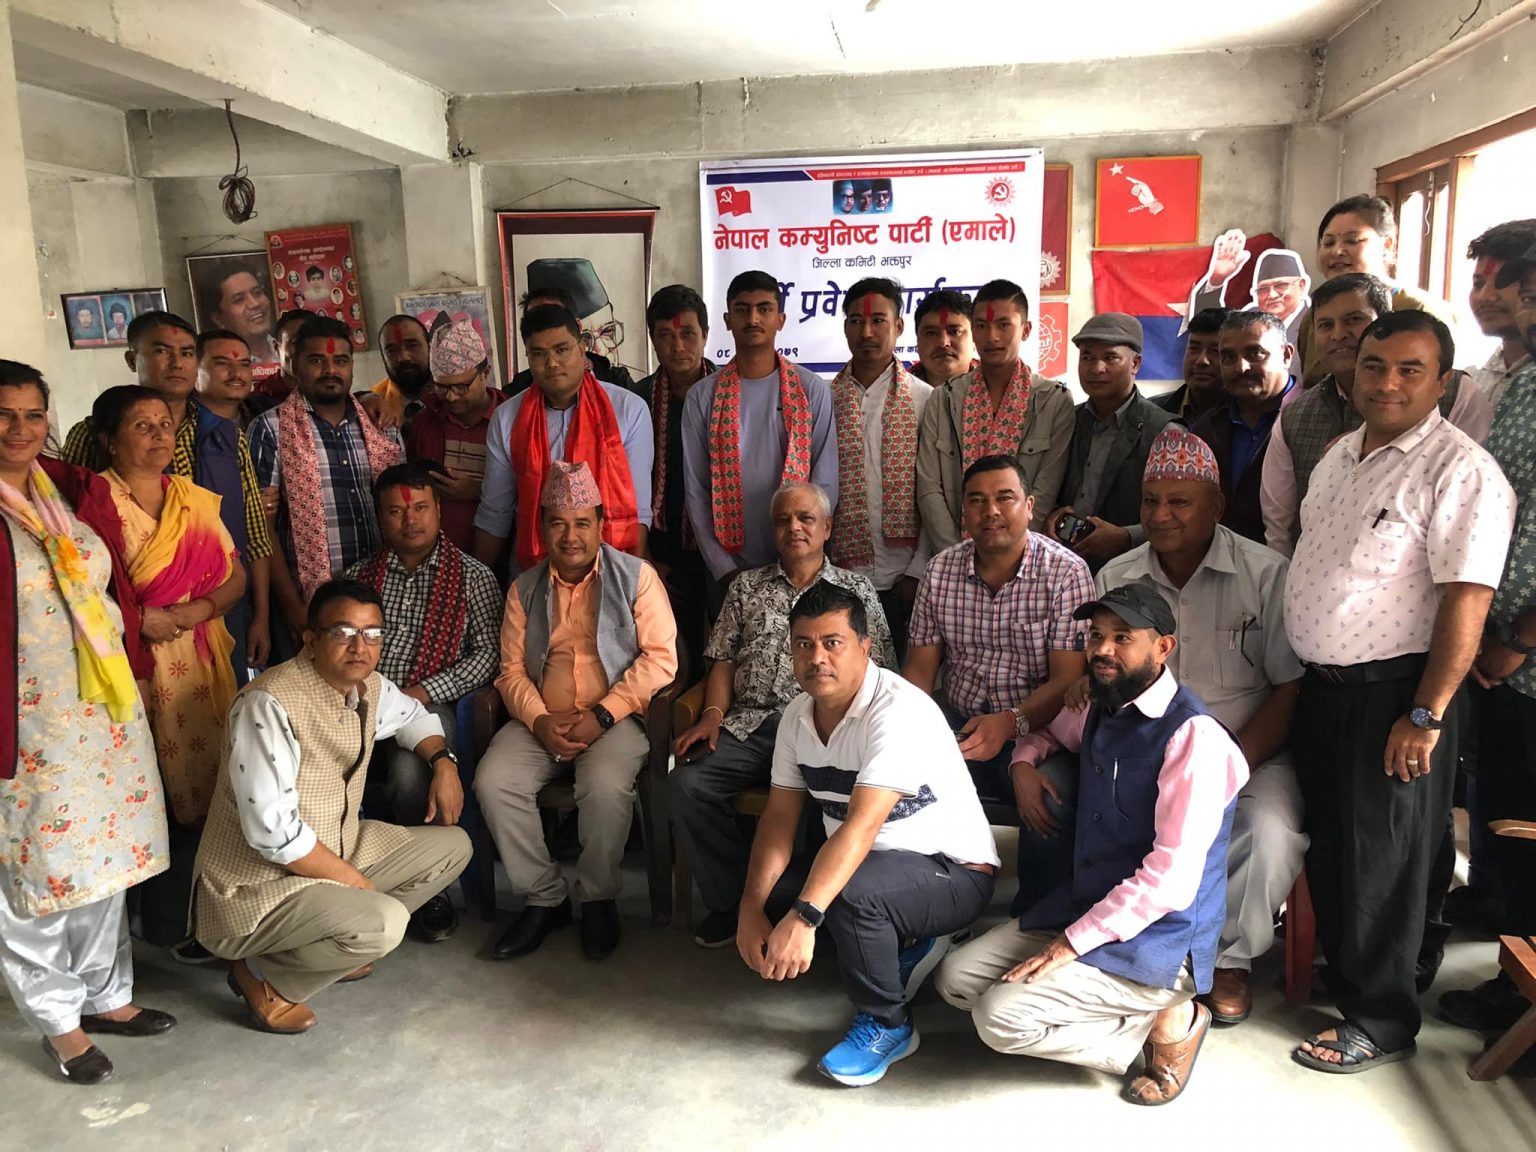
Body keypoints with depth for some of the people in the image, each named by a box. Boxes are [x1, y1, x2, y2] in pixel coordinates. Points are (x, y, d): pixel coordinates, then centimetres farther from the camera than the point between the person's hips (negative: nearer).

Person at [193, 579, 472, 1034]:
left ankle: (339, 944, 11)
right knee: (384, 922, -30)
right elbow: (273, 831, -29)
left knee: (453, 846, 6)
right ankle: (264, 975, -3)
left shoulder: (369, 687, -1)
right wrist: (356, 882, -20)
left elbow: (413, 715, 24)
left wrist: (443, 760, 6)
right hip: (256, 885, -9)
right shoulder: (270, 703, -26)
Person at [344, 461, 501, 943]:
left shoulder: (472, 576, 8)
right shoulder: (359, 576, 19)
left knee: (410, 771, -34)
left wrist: (422, 693, -11)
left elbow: (488, 653, -1)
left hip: (430, 706, -3)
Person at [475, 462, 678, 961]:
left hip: (615, 718, -4)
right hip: (541, 720, 4)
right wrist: (539, 720, -11)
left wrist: (601, 716, -15)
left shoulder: (636, 576, 1)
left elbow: (660, 657, -8)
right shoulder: (524, 588, 13)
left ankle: (598, 899, -6)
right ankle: (546, 897, -3)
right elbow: (512, 670, 8)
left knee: (606, 786, -32)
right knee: (494, 780, -21)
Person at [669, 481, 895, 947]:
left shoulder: (856, 590, 14)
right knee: (687, 783, -23)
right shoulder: (746, 587, 21)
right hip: (749, 725, 3)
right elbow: (723, 660, 17)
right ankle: (732, 902, -6)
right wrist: (712, 715, -2)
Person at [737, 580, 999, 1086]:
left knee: (851, 891, -35)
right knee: (766, 889, -7)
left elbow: (861, 826, -36)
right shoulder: (798, 714, 0)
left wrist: (803, 918, -43)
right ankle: (902, 946, 8)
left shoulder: (899, 711, -27)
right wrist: (753, 907, -13)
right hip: (867, 863, 8)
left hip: (953, 872, -8)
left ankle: (886, 1025, -7)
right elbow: (780, 815, -1)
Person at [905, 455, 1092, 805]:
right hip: (956, 719, 4)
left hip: (1035, 725, -3)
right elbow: (920, 666, 8)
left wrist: (1011, 722, -31)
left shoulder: (1066, 572, -8)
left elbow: (1067, 680, -13)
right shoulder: (940, 571, 4)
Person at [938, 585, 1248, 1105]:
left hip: (1154, 940, -9)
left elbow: (1171, 879, -24)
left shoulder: (1193, 738, -21)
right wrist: (1024, 764, 7)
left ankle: (1161, 1028, -1)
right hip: (1081, 906, 9)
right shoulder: (1100, 713, 5)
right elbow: (1046, 729, 31)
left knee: (1001, 1017, -19)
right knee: (956, 978, 0)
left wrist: (1072, 943, -20)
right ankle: (1144, 1015, 4)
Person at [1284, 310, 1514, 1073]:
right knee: (1327, 841, 18)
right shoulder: (1339, 455, 11)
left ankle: (1380, 1022, 21)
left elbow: (1467, 602, -19)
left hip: (1393, 693, -7)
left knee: (1380, 859, 4)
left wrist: (1426, 716, -21)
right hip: (1322, 685, 8)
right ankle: (1341, 973, 38)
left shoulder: (1460, 472, -14)